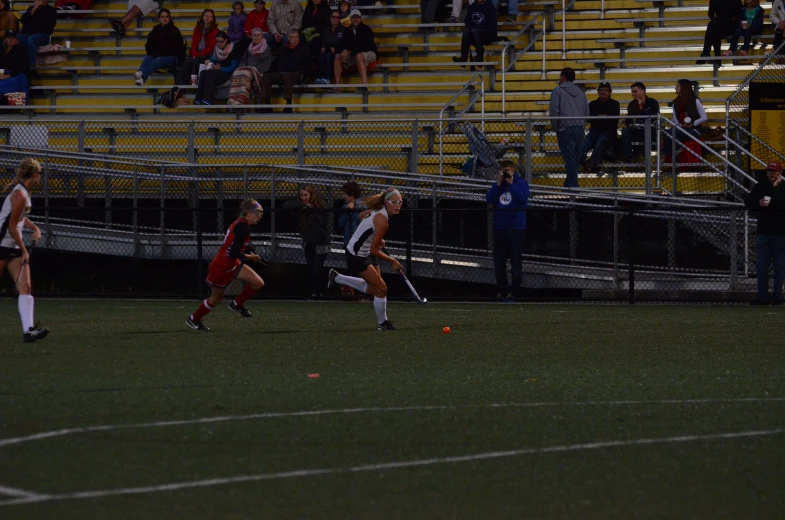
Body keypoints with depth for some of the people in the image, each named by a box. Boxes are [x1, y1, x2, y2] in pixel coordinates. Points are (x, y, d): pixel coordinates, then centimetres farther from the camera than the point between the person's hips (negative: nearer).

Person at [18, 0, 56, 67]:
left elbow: (50, 24, -5)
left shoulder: (51, 10, 12)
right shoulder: (31, 8, 21)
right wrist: (34, 9, -3)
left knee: (30, 39, -39)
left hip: (43, 35, -3)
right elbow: (23, 20, 6)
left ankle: (32, 65, -43)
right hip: (27, 34, 3)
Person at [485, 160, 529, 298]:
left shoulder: (521, 183, 1)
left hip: (516, 228, -5)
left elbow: (523, 198, -15)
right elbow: (489, 199, 0)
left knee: (516, 261, -5)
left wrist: (511, 184, -14)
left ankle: (515, 291, -1)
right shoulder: (498, 184, 12)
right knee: (498, 261, 6)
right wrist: (498, 184, -8)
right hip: (499, 228, 5)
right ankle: (502, 290, 14)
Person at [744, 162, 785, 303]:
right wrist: (759, 203, -15)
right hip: (764, 232, 3)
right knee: (762, 266, 3)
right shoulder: (761, 186, 8)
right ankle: (762, 297, 6)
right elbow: (748, 202, 4)